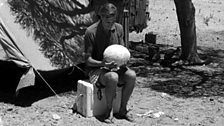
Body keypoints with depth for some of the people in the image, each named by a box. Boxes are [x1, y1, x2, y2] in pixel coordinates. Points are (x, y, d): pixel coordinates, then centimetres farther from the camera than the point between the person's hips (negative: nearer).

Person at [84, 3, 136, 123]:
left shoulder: (118, 28, 2)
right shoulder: (91, 32, -14)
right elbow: (88, 60, -12)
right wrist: (102, 63, -31)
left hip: (115, 67, 5)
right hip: (96, 69, -5)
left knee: (131, 75, -25)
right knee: (113, 77, -36)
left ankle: (123, 109, -10)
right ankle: (109, 111, -16)